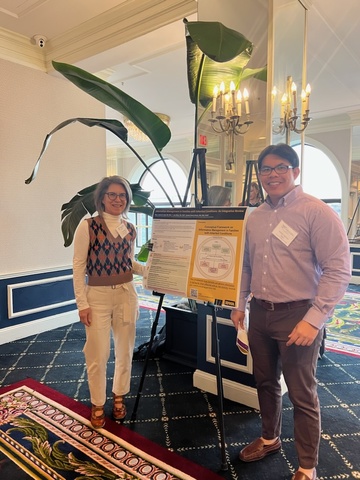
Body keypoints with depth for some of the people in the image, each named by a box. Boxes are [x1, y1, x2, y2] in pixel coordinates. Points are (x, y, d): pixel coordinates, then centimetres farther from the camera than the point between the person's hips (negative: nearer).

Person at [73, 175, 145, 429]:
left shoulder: (131, 229, 5)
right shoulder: (88, 226, -9)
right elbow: (78, 266, -8)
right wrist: (82, 303, -12)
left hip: (126, 295, 4)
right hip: (98, 296, -4)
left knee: (125, 350, 13)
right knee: (98, 354, 3)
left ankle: (119, 397, 36)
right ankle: (97, 405, 26)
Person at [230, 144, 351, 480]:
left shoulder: (317, 212, -12)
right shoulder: (255, 218, 8)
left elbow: (338, 269, -16)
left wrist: (314, 319, -21)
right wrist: (240, 305, 13)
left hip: (297, 315, -6)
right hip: (260, 313, 6)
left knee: (302, 394, 7)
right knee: (265, 382, 21)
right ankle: (269, 438, 45)